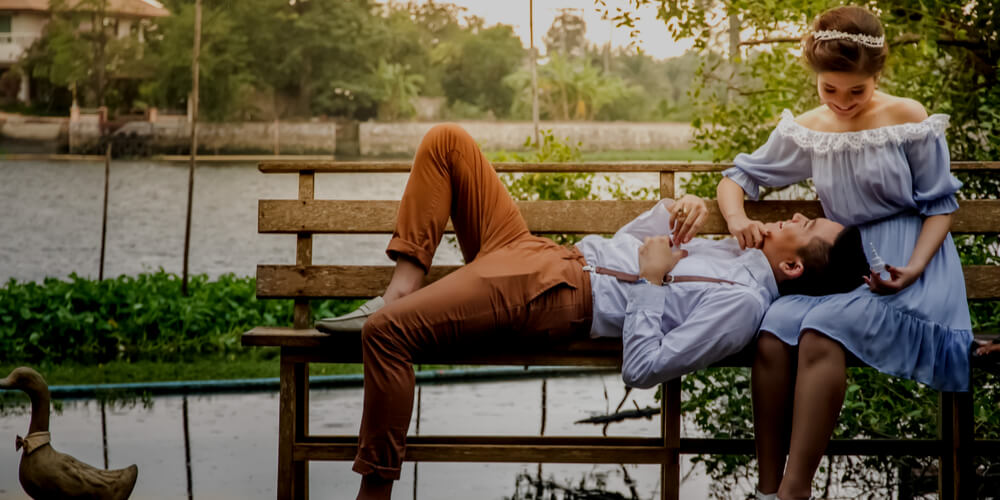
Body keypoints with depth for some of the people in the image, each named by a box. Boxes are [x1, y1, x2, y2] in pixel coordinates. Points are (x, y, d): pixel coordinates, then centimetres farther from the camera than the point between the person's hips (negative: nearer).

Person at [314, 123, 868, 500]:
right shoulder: (735, 252, 13)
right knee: (446, 140, 6)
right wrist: (674, 209, 4)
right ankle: (405, 287, -1)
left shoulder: (741, 304, -15)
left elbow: (643, 368, -24)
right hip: (542, 253, 10)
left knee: (386, 330, -27)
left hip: (552, 297, -10)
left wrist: (652, 280, -18)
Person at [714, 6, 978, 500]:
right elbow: (737, 177, 15)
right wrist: (737, 219, -9)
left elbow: (940, 204, 1)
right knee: (773, 333, -28)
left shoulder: (909, 119, -3)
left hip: (910, 261, -4)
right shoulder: (805, 131, 8)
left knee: (822, 330, -33)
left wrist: (914, 269, -16)